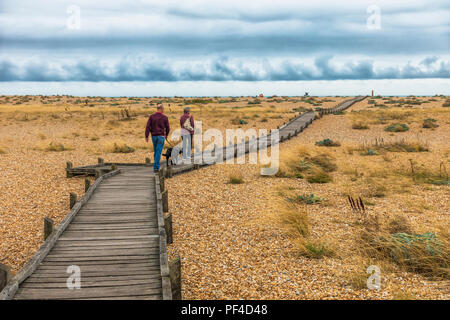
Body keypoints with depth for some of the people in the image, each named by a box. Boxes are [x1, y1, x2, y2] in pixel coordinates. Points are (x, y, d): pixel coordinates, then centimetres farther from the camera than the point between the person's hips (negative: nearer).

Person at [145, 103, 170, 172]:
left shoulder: (151, 116, 1)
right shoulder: (165, 117, -5)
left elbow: (148, 127, -6)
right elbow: (168, 128, 2)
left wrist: (146, 136, -4)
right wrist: (166, 135, 21)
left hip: (154, 136, 4)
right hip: (161, 136, -4)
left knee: (156, 151, 17)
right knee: (158, 152, -4)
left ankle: (156, 166, 22)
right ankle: (156, 168, -8)